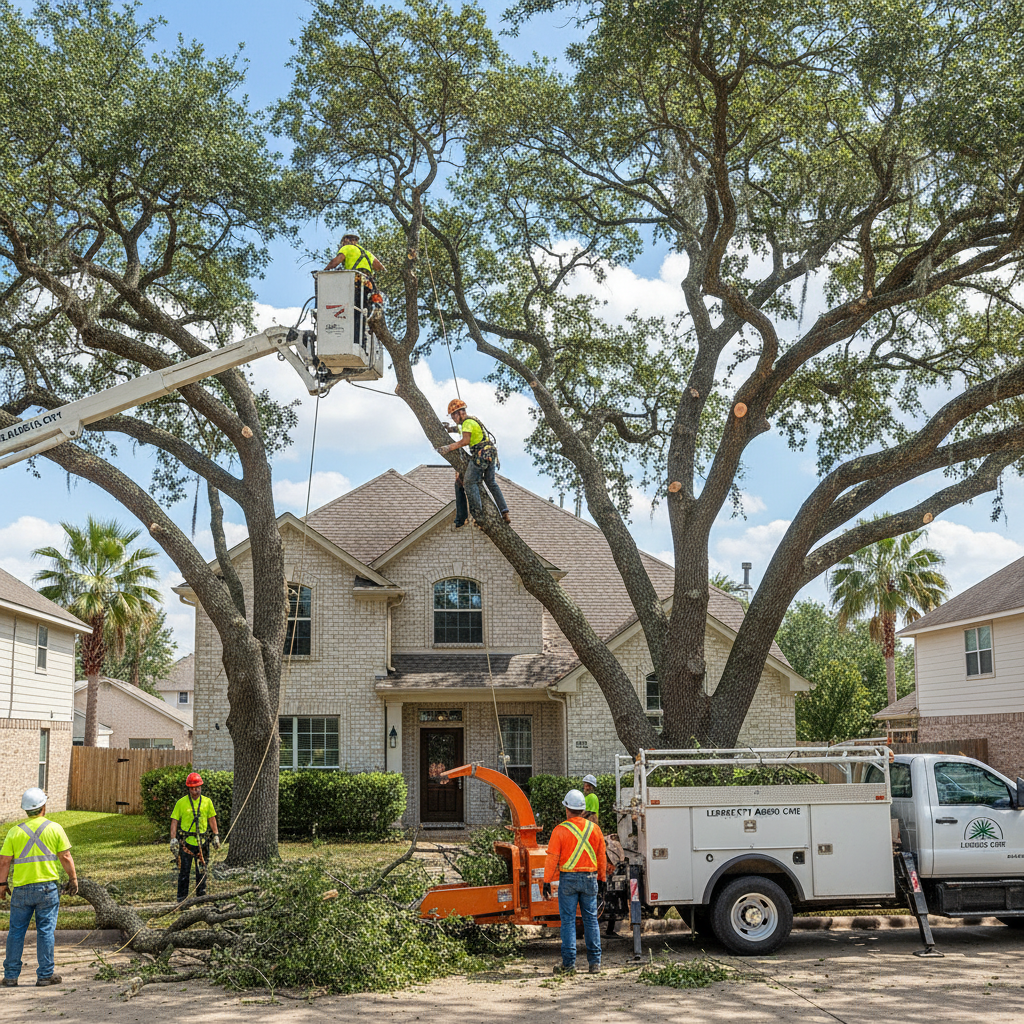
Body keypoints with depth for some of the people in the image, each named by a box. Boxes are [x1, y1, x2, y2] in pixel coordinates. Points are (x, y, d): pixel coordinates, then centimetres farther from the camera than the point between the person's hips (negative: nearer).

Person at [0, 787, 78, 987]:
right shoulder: (54, 828, -2)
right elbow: (66, 857, -3)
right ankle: (45, 975, 6)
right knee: (46, 931, 4)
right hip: (47, 887, -1)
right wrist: (73, 878, 7)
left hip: (21, 888, 1)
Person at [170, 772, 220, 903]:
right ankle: (182, 897, 7)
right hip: (186, 842, -3)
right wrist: (173, 839, -9)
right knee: (184, 870, 0)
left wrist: (216, 836, 8)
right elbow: (174, 822, -1)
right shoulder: (181, 803, -2)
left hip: (201, 842, 3)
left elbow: (212, 819, 13)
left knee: (202, 870, 9)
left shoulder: (207, 802, 6)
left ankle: (201, 895, 19)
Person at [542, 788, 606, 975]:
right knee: (591, 920, 8)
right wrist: (601, 879, 20)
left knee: (568, 921, 1)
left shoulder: (560, 830, -7)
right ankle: (595, 962, 8)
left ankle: (569, 964, 1)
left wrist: (547, 882, -2)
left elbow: (552, 859, -8)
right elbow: (602, 857, 11)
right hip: (590, 878, 3)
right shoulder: (594, 829, 5)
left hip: (568, 878, -3)